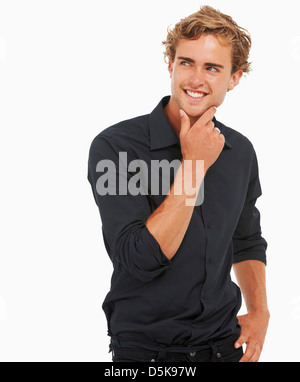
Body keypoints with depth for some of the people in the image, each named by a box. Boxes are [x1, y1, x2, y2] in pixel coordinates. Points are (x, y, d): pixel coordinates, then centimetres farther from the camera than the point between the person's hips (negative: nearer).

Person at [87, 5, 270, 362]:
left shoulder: (240, 151, 1)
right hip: (145, 348, -4)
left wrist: (259, 311, 1)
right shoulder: (114, 146, -17)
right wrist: (193, 165, -24)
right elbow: (142, 260, -25)